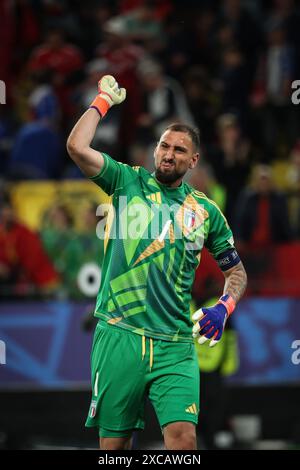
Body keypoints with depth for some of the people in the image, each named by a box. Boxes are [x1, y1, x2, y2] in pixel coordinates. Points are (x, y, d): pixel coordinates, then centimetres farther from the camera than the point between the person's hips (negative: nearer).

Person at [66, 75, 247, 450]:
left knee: (183, 435, -16)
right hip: (119, 335, -1)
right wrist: (104, 99, 3)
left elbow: (235, 270, 22)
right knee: (114, 441, 0)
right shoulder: (128, 182, 7)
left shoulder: (205, 211, 12)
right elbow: (77, 146, -7)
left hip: (174, 345, 1)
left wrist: (223, 307, 2)